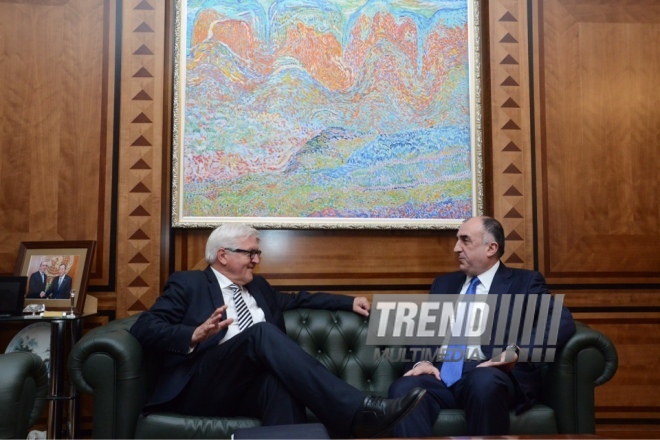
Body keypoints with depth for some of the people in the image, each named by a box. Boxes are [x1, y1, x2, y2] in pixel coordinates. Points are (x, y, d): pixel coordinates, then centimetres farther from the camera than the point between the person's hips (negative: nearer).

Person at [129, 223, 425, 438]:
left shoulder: (257, 287, 29)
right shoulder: (188, 284, 10)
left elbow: (297, 299, 38)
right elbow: (143, 328, -1)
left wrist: (349, 302, 27)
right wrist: (195, 335, -20)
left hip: (255, 385, 5)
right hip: (201, 386, -4)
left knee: (279, 378, -35)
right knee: (262, 332, -33)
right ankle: (357, 412, -43)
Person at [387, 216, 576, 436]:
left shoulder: (525, 282, 10)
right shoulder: (443, 284, 24)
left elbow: (563, 322, -5)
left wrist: (517, 350, -21)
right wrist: (422, 361, -5)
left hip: (491, 374, -3)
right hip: (442, 375, 3)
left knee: (484, 382, -38)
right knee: (403, 389, -29)